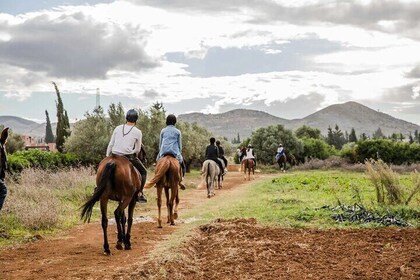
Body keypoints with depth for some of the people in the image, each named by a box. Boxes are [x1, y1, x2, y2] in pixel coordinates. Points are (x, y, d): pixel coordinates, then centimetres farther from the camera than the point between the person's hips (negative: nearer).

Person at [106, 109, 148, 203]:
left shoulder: (118, 128, 8)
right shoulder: (138, 132, 0)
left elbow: (110, 145, 9)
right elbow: (137, 149, 3)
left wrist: (107, 157, 17)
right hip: (129, 156, -3)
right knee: (143, 172, 16)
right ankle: (140, 194, 6)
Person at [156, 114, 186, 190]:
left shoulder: (163, 131, 11)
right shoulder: (178, 131, 8)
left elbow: (160, 144, 15)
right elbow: (180, 145, 10)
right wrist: (179, 153, 22)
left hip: (163, 151, 1)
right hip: (175, 152, -1)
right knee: (182, 164, 16)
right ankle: (181, 179, -2)